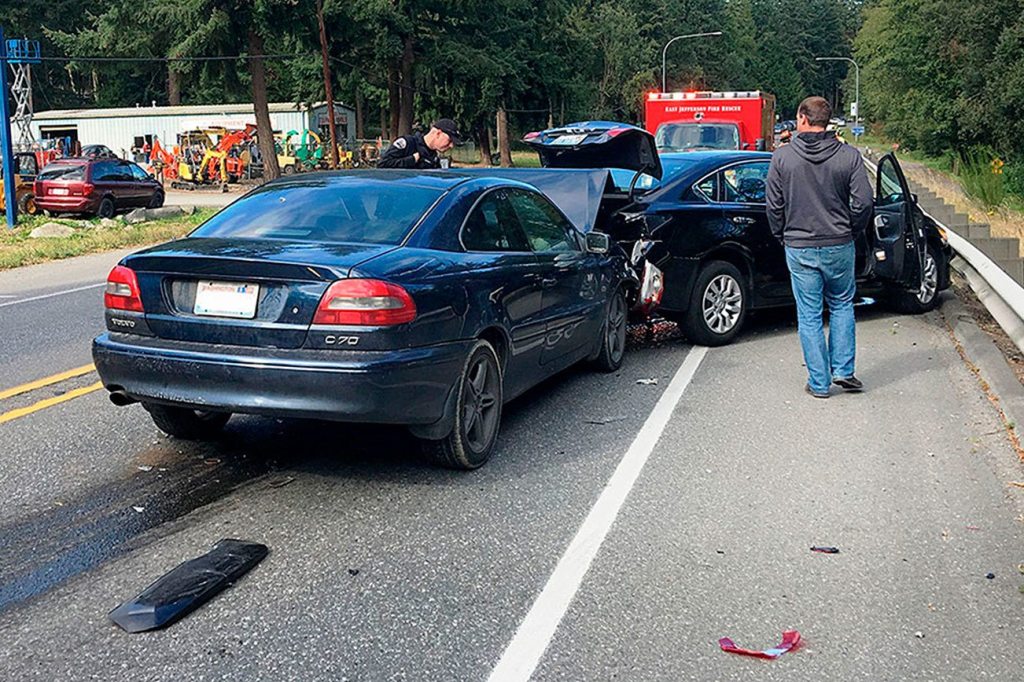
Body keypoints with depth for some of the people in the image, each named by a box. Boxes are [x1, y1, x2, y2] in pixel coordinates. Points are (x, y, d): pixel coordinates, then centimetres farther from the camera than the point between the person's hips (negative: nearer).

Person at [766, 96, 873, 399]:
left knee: (809, 315, 7)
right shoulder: (849, 155, -5)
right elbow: (863, 202, -5)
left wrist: (782, 236, 12)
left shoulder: (782, 157, -6)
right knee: (842, 305, 20)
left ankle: (819, 382, 12)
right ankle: (843, 370, 15)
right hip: (839, 247, 1)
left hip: (799, 248, -1)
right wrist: (850, 232, 12)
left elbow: (774, 205, -3)